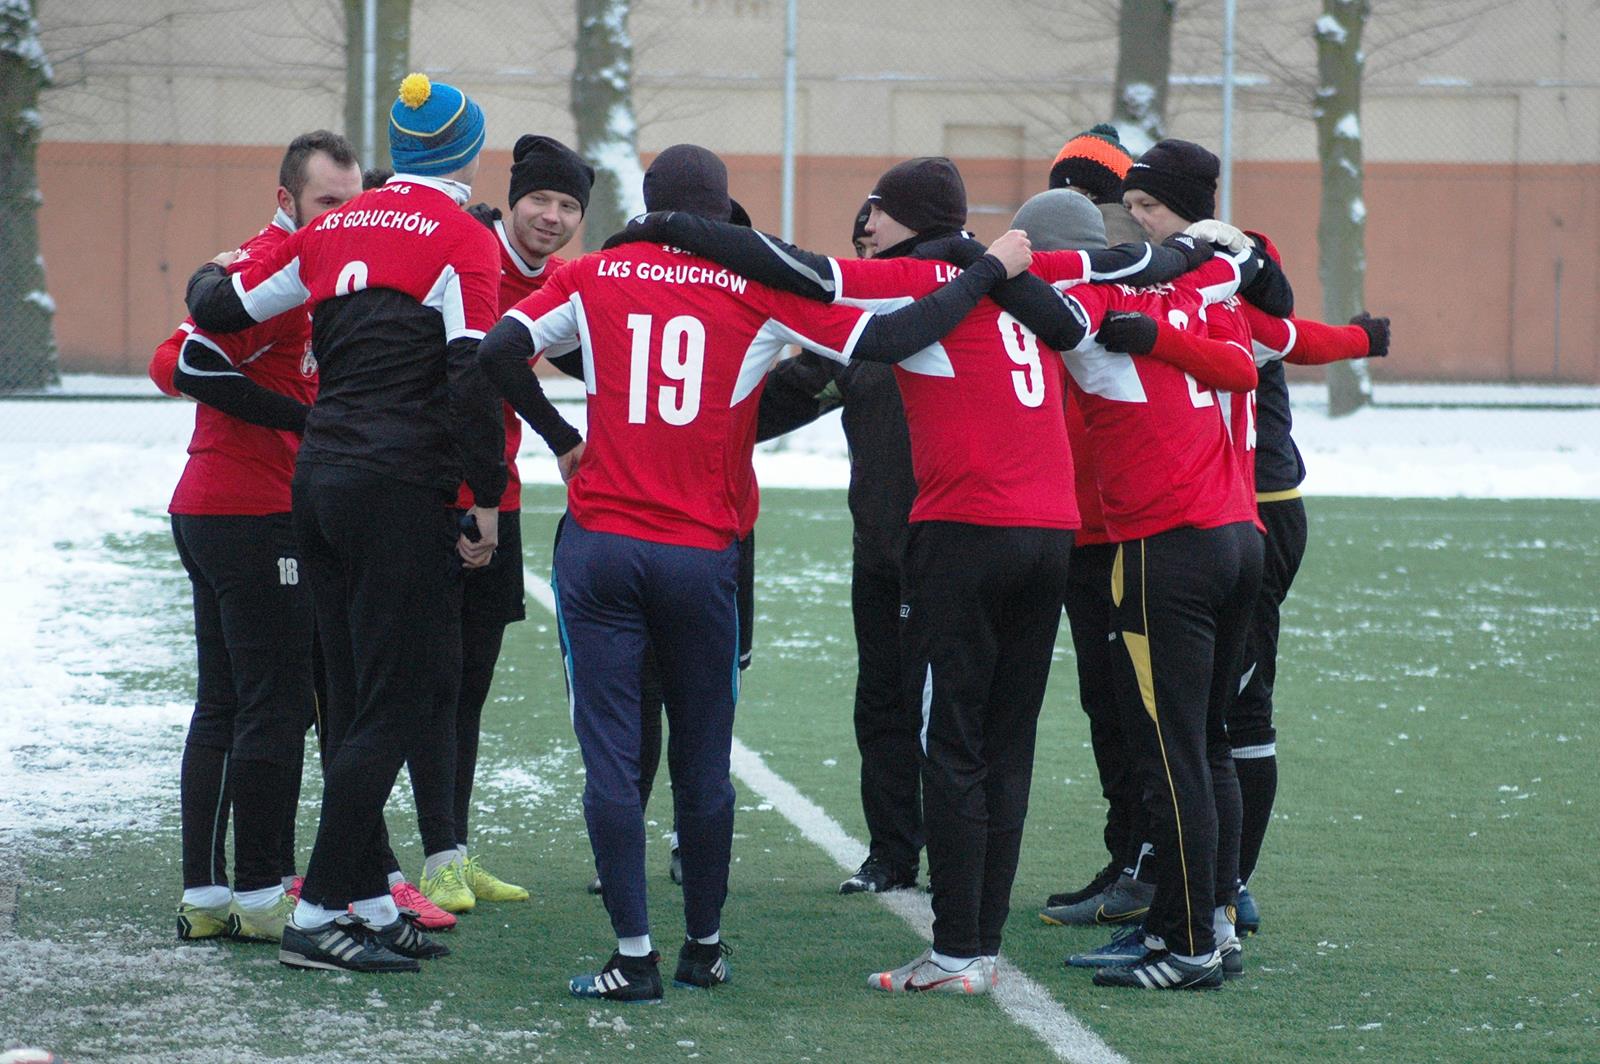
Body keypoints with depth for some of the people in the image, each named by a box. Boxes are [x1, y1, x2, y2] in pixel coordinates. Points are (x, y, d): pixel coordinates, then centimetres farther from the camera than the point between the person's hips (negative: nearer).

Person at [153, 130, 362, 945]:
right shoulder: (274, 265, -13)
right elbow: (190, 364, -21)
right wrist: (305, 419, -19)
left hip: (209, 510, 10)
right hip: (256, 516, -10)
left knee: (223, 707, 12)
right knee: (277, 706, -5)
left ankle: (203, 894, 14)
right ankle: (261, 894, -2)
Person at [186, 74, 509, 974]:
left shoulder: (337, 231, 12)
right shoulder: (462, 239, -6)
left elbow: (219, 309, 16)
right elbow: (473, 375, -15)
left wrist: (211, 276, 38)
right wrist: (487, 498, -10)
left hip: (321, 482, 7)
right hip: (401, 492, -7)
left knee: (358, 702, 13)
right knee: (395, 705, -4)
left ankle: (369, 902, 17)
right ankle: (320, 915, -7)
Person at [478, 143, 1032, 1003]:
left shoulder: (596, 276, 3)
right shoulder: (762, 291, -1)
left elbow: (501, 350, -2)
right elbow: (883, 341, -6)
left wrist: (560, 435, 12)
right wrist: (991, 271, 4)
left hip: (600, 545, 0)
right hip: (702, 558, 0)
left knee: (611, 754, 0)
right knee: (703, 762, 12)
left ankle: (634, 955, -3)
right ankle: (704, 948, 20)